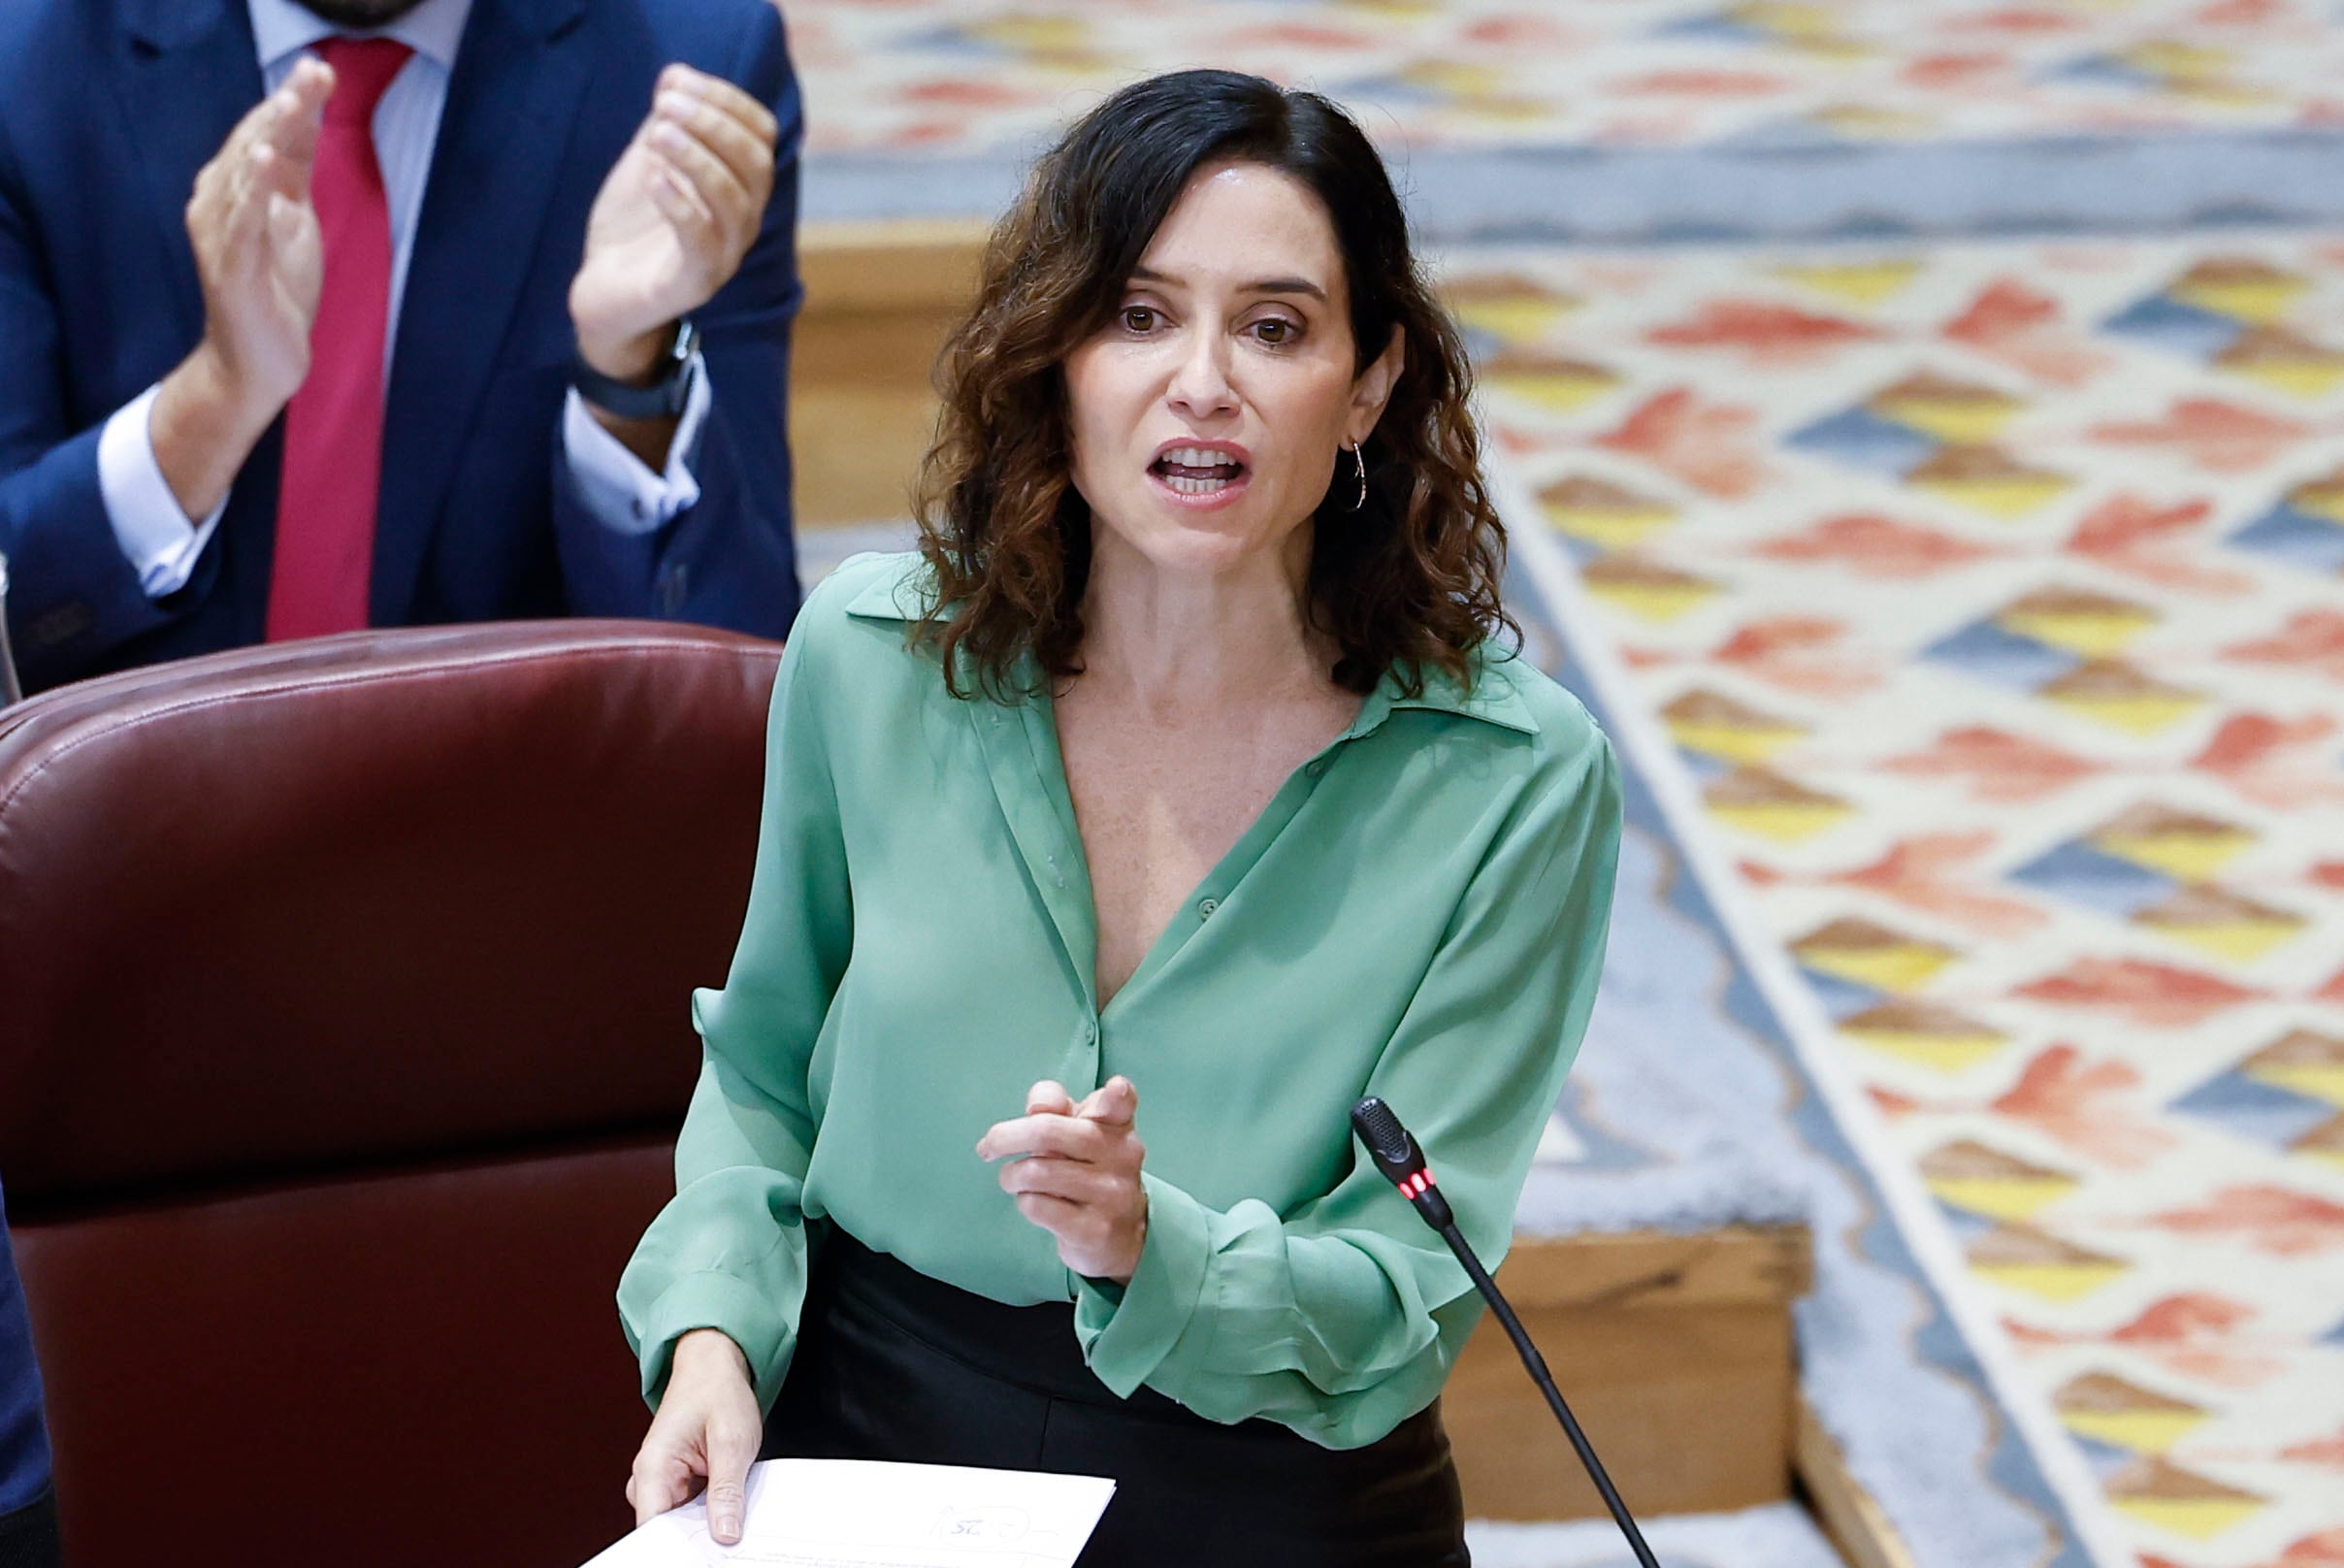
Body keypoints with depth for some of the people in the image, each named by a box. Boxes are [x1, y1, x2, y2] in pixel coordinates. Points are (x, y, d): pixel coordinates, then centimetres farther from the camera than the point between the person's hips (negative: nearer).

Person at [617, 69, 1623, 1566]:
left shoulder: (1517, 780, -10)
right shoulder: (871, 656, -3)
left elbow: (1409, 1289, -9)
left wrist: (1152, 1249, -27)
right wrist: (712, 1331, -5)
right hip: (869, 1448, 1)